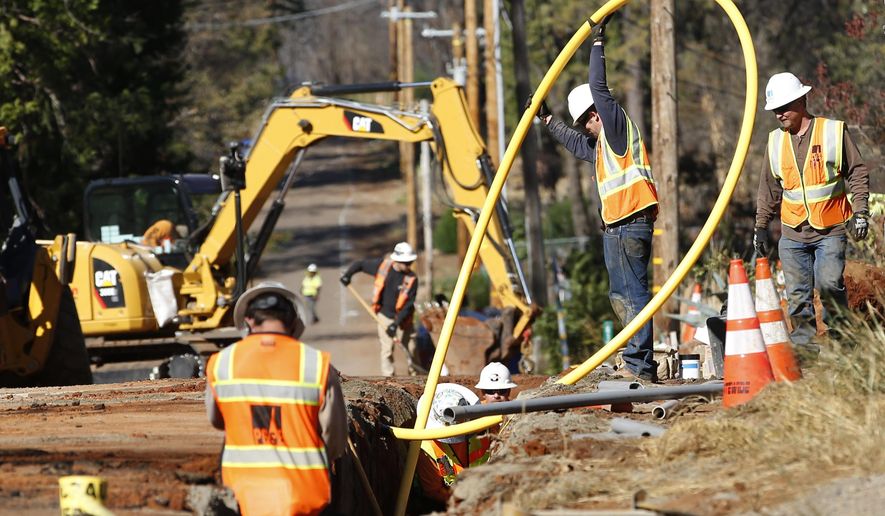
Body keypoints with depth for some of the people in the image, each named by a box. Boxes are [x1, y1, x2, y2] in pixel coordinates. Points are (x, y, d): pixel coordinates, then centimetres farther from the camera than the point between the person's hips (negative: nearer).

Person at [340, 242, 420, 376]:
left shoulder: (411, 279, -15)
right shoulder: (383, 265, -10)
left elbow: (408, 306, -16)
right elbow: (360, 264, 4)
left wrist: (396, 324, -23)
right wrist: (347, 274, -14)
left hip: (403, 319, -1)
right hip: (385, 316, 1)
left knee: (411, 350, 4)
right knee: (387, 351, 2)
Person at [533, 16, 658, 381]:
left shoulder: (618, 128, -3)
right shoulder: (604, 142, 24)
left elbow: (599, 88, -11)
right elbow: (578, 145, 42)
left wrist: (597, 43, -6)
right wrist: (547, 120, 48)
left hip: (631, 225, -10)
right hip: (616, 228, 10)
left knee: (634, 292, -13)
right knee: (621, 295, 11)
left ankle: (639, 364, -18)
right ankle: (638, 362, 12)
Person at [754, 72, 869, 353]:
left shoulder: (834, 131, -1)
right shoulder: (776, 141, 11)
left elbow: (857, 173, 2)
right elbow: (769, 188, 18)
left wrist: (860, 212, -7)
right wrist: (761, 225, 14)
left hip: (830, 230, -4)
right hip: (792, 233, 4)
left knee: (829, 284, -16)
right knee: (797, 295, 1)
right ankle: (804, 346, 7)